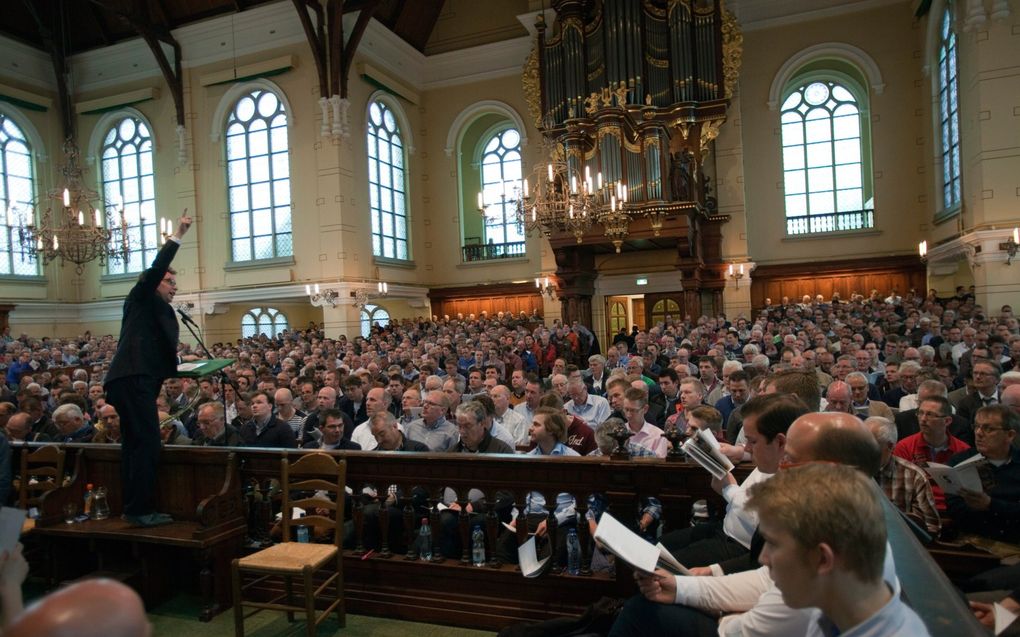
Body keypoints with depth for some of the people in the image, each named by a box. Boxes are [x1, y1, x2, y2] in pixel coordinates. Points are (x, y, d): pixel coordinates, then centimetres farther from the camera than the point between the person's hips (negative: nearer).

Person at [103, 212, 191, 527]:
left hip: (140, 382, 9)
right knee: (148, 443, -11)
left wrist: (180, 361, 7)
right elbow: (155, 268, -9)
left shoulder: (163, 312, 26)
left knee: (135, 445, 10)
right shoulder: (141, 298, 6)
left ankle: (134, 508, 15)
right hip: (133, 379, -9)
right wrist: (177, 236, -7)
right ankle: (139, 509, -8)